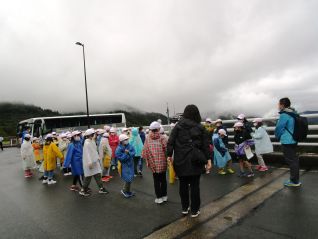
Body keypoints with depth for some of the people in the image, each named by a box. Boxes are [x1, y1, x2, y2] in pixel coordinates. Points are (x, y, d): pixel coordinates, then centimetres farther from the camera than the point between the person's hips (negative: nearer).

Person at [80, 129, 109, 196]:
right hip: (90, 163, -9)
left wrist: (97, 158, 16)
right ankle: (83, 190, 20)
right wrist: (90, 163, -26)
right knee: (88, 177, 4)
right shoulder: (87, 143, -19)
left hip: (94, 162, 9)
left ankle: (101, 188, 19)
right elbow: (87, 153, -23)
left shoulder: (92, 142, 8)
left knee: (98, 175, 11)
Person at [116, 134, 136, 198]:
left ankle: (128, 191, 33)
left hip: (130, 164, 6)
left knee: (130, 178, 14)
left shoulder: (130, 146, -2)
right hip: (124, 166, -6)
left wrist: (129, 153, -25)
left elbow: (133, 153, -9)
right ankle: (124, 190, 17)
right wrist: (126, 154, -23)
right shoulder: (119, 149, -17)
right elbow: (121, 158, -22)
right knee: (128, 179, -7)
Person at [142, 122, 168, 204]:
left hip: (153, 163, 0)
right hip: (162, 162, 0)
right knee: (163, 179, 13)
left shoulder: (148, 139, -6)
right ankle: (164, 196, 23)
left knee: (156, 180, 11)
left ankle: (159, 197, 18)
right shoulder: (162, 138, -8)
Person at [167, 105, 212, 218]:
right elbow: (205, 145, -2)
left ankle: (185, 208, 27)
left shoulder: (178, 126, 0)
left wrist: (169, 155, 3)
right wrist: (208, 159, 2)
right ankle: (194, 210, 20)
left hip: (181, 160, 1)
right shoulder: (200, 127, 0)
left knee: (183, 184, 13)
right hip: (195, 161, -1)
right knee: (194, 185, 9)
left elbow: (170, 141, -3)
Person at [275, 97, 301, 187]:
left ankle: (294, 181, 7)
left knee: (291, 160, -1)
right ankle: (295, 179, 25)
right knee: (294, 159, 15)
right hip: (293, 140, 9)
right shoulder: (294, 114, 9)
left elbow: (279, 128, -15)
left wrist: (278, 137, 5)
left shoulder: (284, 115, -19)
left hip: (287, 141, -9)